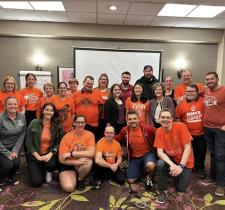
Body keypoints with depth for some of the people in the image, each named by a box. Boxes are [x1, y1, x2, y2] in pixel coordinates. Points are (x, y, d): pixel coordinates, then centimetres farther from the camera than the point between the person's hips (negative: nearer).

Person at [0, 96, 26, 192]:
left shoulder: (22, 117, -6)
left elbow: (22, 135, -2)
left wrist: (15, 150, -10)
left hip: (14, 147, 3)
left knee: (16, 162, -17)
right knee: (8, 164, -21)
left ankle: (10, 177, 19)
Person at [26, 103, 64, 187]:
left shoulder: (57, 125, -2)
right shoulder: (34, 123, -6)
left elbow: (59, 143, -4)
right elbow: (28, 142, -6)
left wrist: (50, 154, -19)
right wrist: (38, 157, -13)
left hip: (50, 154, 1)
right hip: (34, 155, -1)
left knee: (52, 164, -33)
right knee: (36, 182, -11)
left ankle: (48, 171, 6)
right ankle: (35, 170, 25)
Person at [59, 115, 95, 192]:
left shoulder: (89, 135, -11)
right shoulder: (67, 137, -14)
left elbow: (91, 153, -24)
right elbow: (61, 159, -14)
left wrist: (71, 153, -26)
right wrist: (77, 162, -28)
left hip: (82, 165, 1)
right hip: (68, 165, -1)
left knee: (88, 160, -33)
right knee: (68, 187, -25)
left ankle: (80, 179, -2)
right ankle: (73, 177, 12)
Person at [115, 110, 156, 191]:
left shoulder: (147, 128, -21)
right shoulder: (125, 130, -10)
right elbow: (116, 139, 8)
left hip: (147, 154, -3)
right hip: (134, 157, 3)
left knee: (150, 165, -38)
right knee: (131, 181, -1)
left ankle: (149, 178, 1)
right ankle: (141, 171, 31)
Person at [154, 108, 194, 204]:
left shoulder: (180, 126, -24)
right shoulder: (159, 131, -14)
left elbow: (187, 148, -23)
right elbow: (160, 152, -18)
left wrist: (181, 166, -29)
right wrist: (172, 164, -35)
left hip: (184, 160, -1)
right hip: (170, 158, 2)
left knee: (180, 189, -3)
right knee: (160, 164, -30)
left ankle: (177, 174, 30)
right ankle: (163, 191, -6)